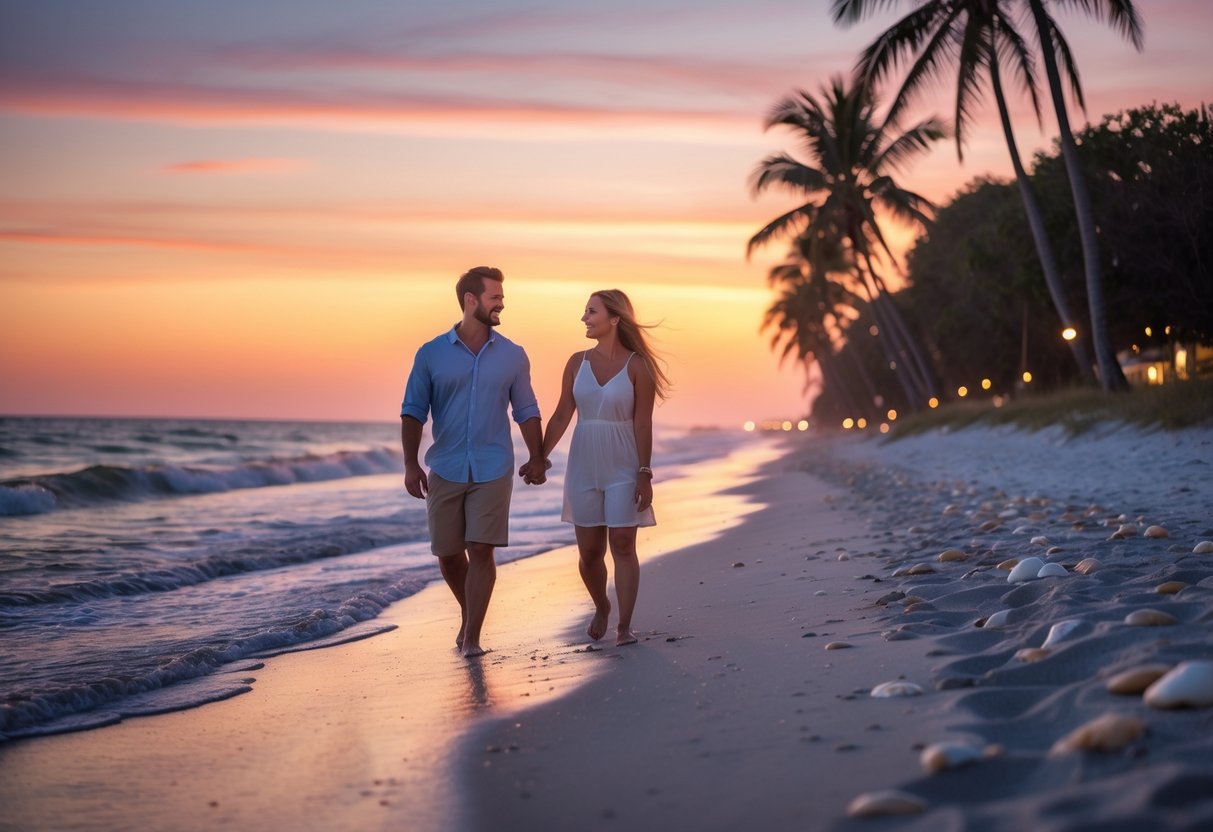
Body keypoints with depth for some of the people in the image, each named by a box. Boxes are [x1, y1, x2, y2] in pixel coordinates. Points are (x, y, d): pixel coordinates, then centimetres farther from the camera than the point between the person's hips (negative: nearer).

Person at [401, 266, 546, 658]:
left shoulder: (513, 356, 4)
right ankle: (468, 615, 33)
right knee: (448, 554, 7)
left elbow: (526, 412, 11)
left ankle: (472, 636, -3)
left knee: (481, 551, -9)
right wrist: (410, 464, -7)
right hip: (445, 471, 1)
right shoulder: (431, 354, 0)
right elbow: (413, 412, 0)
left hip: (493, 471, 0)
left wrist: (537, 459, 8)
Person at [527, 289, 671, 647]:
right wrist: (540, 458, -2)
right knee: (589, 551, 6)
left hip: (623, 468, -3)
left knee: (622, 545, -7)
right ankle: (601, 607, 31)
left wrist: (645, 475, -11)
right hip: (584, 467, 3)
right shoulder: (578, 362, 5)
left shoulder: (636, 366, -6)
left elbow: (643, 424, -7)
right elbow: (561, 416, 5)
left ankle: (624, 626, -1)